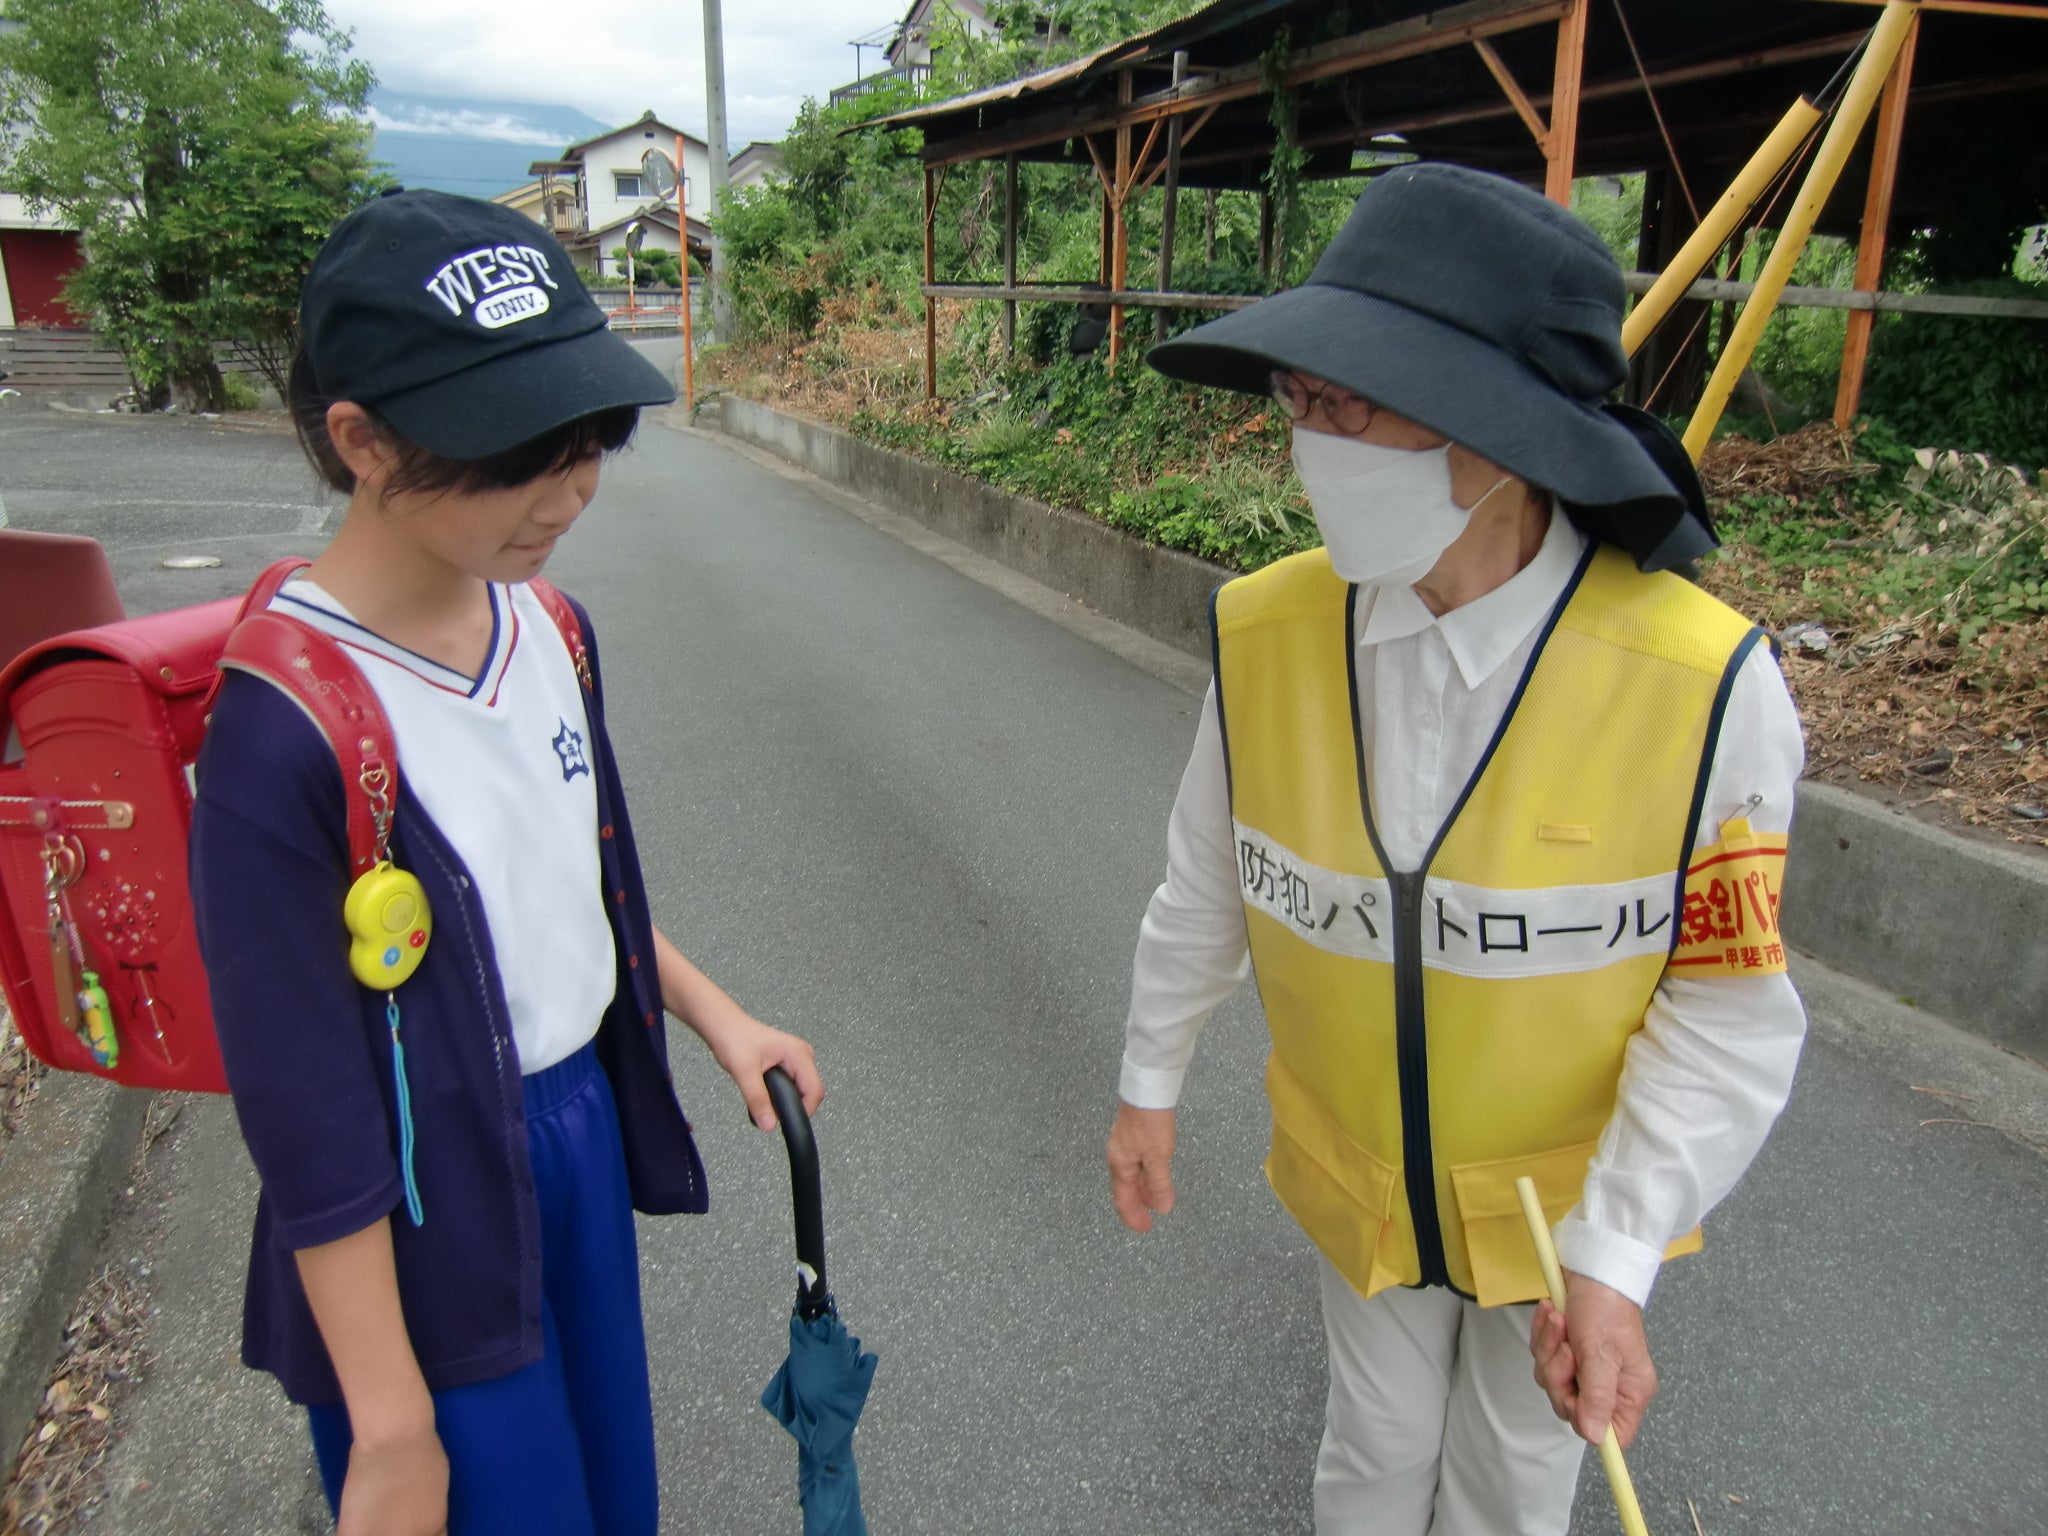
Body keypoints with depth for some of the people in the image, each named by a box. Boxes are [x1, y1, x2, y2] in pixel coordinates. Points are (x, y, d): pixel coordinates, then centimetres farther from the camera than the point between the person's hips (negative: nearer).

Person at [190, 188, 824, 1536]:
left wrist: (717, 1017, 8)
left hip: (589, 1123, 7)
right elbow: (311, 1121, -21)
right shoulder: (286, 733, -26)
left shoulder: (548, 631, -5)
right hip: (424, 1216, -6)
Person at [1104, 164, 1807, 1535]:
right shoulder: (1265, 631, -20)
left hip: (1567, 1193, -1)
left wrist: (1615, 1258, -22)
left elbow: (1733, 1006, -18)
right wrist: (1150, 1081, 6)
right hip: (1357, 1170, 2)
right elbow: (1208, 883, -5)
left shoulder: (1705, 680, -28)